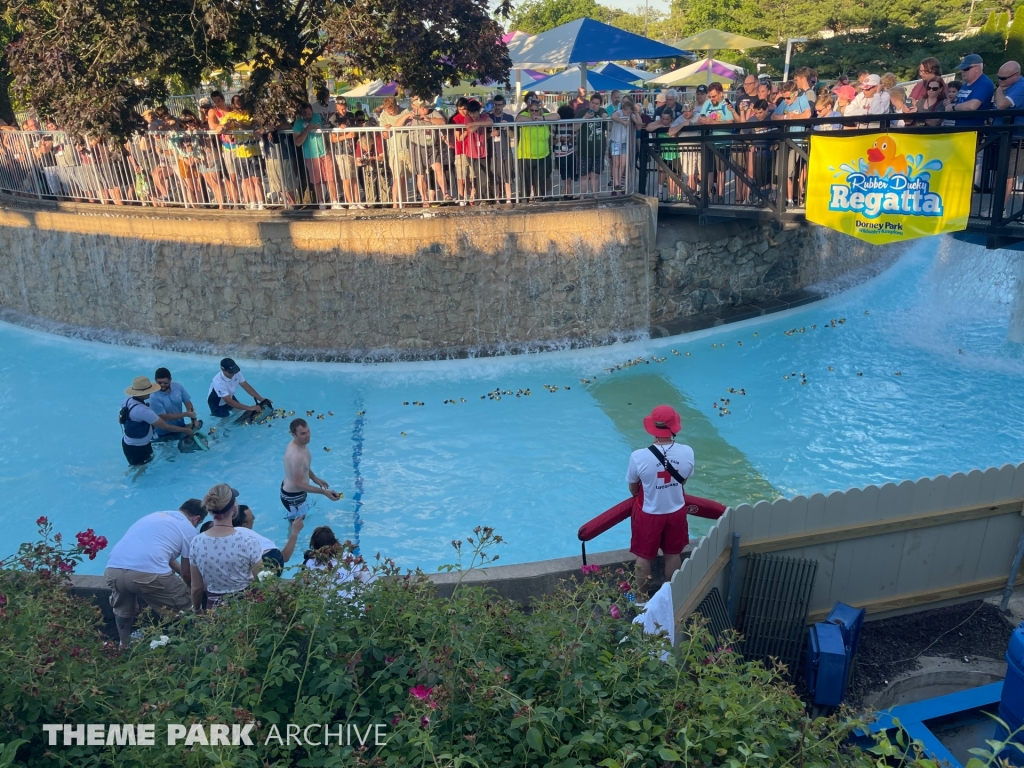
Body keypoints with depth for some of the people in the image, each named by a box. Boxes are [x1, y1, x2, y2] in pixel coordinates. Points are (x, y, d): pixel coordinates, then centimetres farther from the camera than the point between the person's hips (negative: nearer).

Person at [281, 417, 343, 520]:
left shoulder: (300, 443, -8)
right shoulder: (296, 455, -38)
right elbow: (299, 484, -35)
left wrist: (315, 479, 10)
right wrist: (324, 492, -36)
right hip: (293, 496, -9)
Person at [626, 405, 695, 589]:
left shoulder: (639, 456, -25)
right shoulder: (687, 452, -19)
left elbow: (633, 489, -8)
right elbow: (683, 481, -1)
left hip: (649, 514, -2)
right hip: (676, 512, 3)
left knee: (644, 557, 18)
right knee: (673, 554, 23)